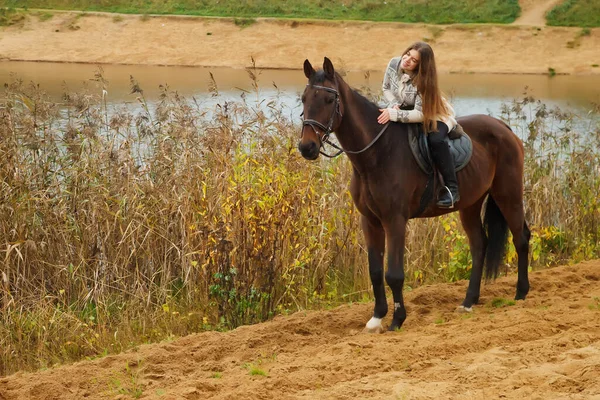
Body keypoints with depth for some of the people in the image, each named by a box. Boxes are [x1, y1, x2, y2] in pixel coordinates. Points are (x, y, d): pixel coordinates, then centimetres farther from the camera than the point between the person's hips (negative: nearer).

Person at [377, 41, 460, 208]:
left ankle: (452, 189, -28)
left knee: (435, 139, -35)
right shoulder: (394, 64, -17)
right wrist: (394, 105, -19)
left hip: (434, 115, -7)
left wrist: (394, 114, -44)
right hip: (404, 110, 7)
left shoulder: (422, 82, -32)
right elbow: (386, 88, 1)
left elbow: (421, 114, -34)